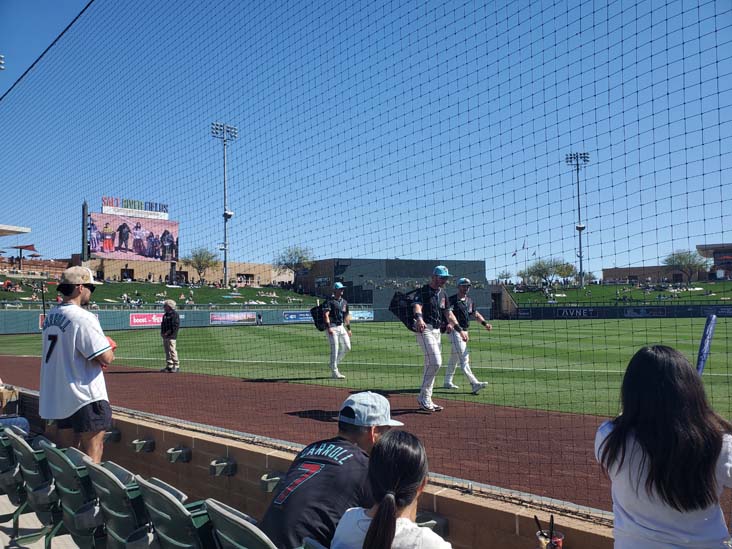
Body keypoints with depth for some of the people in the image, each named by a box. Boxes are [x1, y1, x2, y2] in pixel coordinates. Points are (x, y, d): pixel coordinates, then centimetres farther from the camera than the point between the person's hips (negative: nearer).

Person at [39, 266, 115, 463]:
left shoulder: (50, 316, 10)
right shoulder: (82, 317, -17)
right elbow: (106, 358, -21)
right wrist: (110, 351, 1)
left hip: (57, 395, 8)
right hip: (85, 397, -8)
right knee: (92, 452, -2)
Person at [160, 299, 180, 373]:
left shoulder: (175, 314, -7)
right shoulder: (165, 315, 20)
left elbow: (176, 325, -16)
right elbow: (163, 324, 25)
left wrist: (168, 332, -19)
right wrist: (162, 332, 7)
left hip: (171, 336, -9)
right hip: (165, 336, 9)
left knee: (172, 350, -11)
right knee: (167, 351, 11)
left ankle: (176, 366, -7)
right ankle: (169, 366, 17)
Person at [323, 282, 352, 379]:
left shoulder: (344, 302, 15)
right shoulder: (329, 301, -9)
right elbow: (325, 315, -18)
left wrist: (349, 328, 17)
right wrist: (328, 328, -28)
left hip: (341, 327, 8)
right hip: (332, 327, -7)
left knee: (347, 347, 5)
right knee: (335, 349, -9)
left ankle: (335, 363, 25)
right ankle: (334, 372, -4)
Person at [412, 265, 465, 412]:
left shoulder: (443, 294, 16)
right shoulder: (423, 291, -8)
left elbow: (448, 313, 19)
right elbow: (417, 306, -26)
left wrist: (459, 329, 10)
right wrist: (419, 318, -47)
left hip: (437, 331, 8)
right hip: (425, 329, -8)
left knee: (431, 364, 8)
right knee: (435, 362, -18)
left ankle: (425, 400, 15)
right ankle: (424, 398, -9)